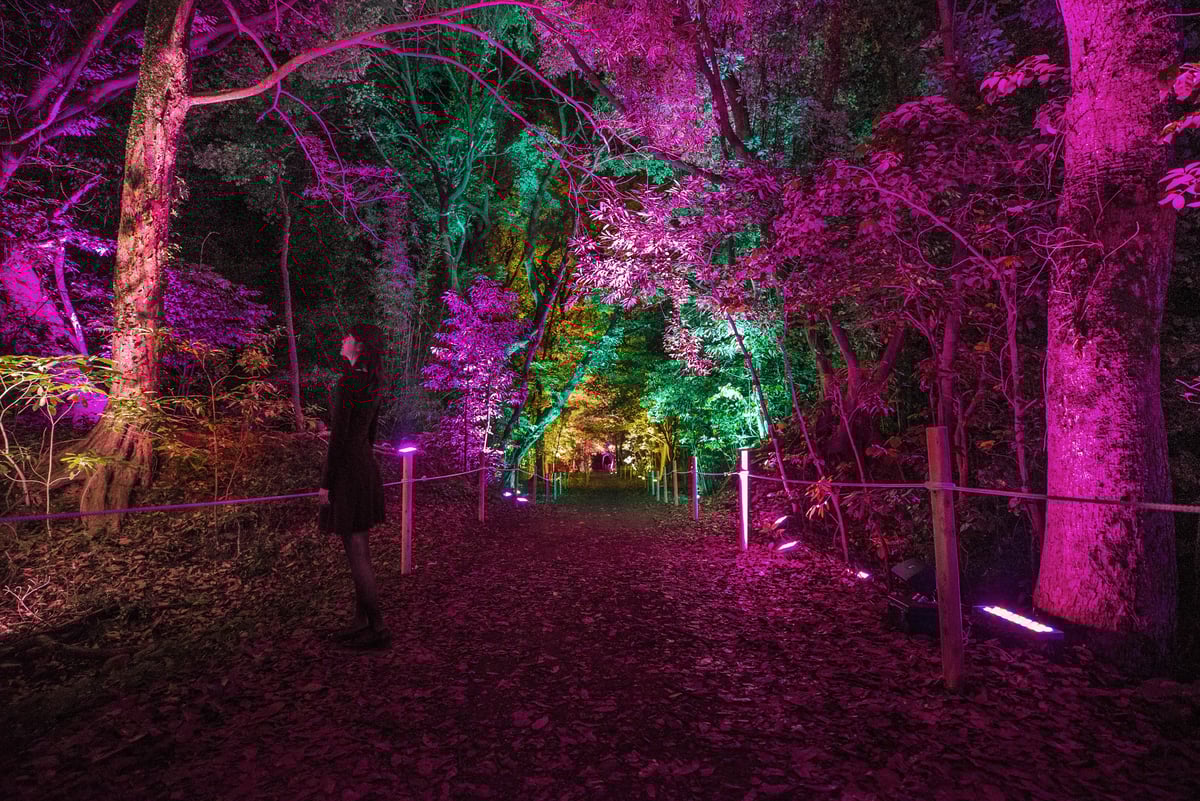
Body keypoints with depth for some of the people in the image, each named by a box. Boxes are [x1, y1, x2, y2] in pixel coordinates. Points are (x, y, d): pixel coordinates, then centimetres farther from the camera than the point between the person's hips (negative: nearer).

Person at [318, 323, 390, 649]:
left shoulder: (348, 381, -17)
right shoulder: (372, 382, 10)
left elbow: (338, 436, -18)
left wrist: (326, 483, -12)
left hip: (347, 469, -9)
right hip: (365, 465, 9)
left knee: (356, 552, -1)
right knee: (358, 549, 15)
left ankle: (378, 629, 7)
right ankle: (361, 620, 25)